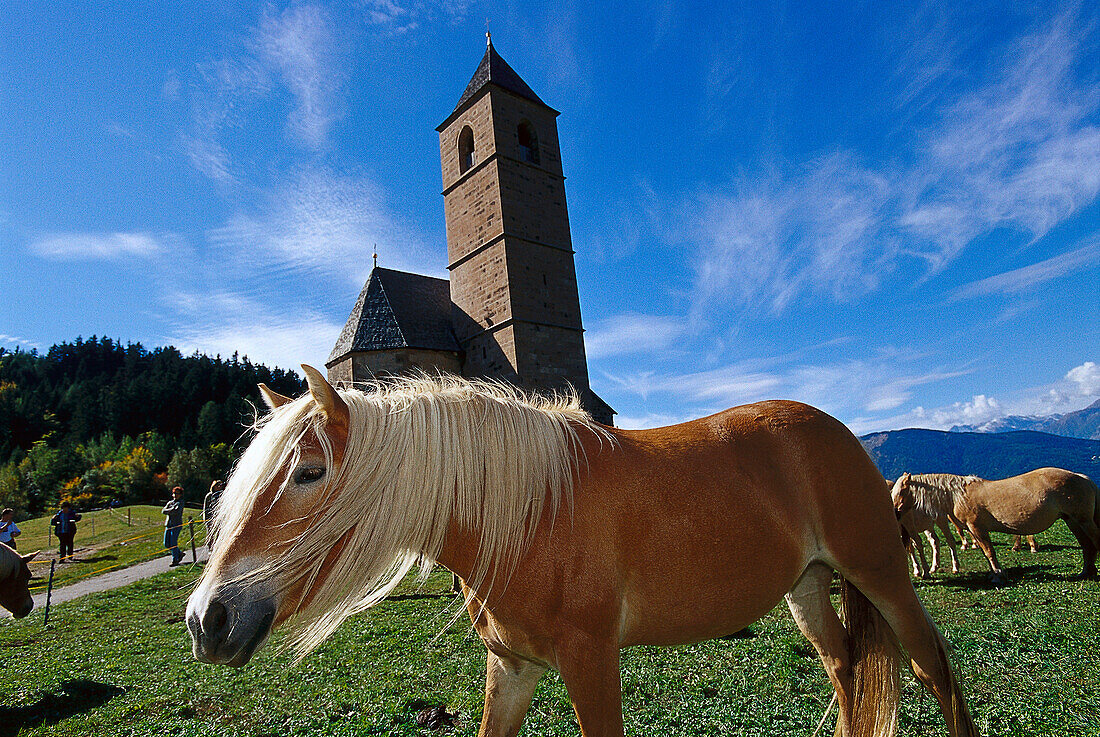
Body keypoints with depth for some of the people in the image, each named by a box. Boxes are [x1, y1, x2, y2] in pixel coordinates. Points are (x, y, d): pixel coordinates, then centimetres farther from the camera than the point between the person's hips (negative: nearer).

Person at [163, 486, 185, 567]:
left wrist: (168, 511, -4)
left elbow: (176, 511, -17)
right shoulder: (170, 503, 18)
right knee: (167, 544, 7)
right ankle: (179, 554, 25)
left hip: (176, 525, -7)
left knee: (173, 543, -8)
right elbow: (163, 511, 3)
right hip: (168, 525, 7)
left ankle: (175, 560, 2)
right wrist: (171, 510, -10)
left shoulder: (180, 503, -1)